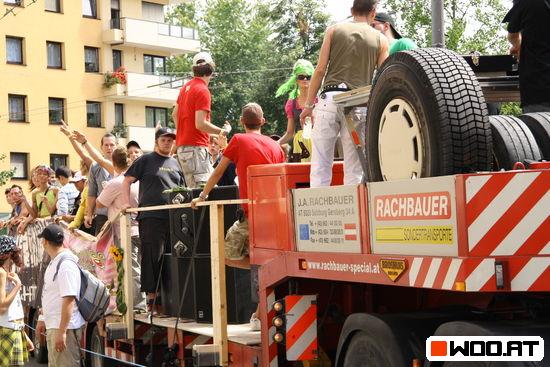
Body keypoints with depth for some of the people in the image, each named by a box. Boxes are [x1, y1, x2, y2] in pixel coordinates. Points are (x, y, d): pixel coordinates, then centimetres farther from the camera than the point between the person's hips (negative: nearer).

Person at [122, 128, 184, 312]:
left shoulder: (176, 164, 19)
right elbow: (127, 180, 6)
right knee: (152, 256, -4)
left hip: (173, 217, 5)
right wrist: (126, 202, -6)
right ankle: (151, 295, 1)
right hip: (151, 216, -5)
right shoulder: (146, 160, 6)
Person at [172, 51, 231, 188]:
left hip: (182, 146, 9)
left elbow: (174, 114, 26)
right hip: (196, 147, -9)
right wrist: (222, 131, -9)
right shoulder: (203, 91, -13)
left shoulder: (186, 87, 14)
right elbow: (200, 124, -20)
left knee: (194, 189, 10)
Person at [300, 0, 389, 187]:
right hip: (359, 106, 1)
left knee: (321, 163, 1)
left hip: (330, 98, 0)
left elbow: (320, 69, 5)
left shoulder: (334, 30, 10)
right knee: (354, 168, 6)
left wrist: (309, 104, 8)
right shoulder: (380, 39, 11)